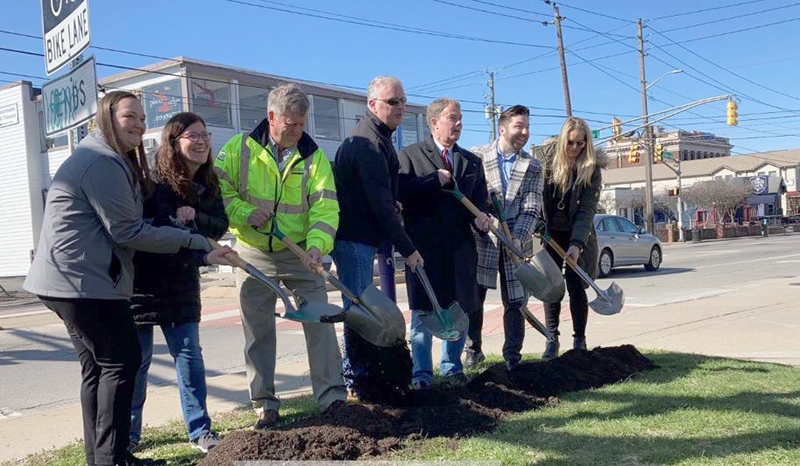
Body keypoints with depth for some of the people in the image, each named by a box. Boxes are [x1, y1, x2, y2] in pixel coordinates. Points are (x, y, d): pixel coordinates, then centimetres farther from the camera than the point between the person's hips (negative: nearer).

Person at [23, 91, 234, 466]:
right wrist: (195, 242, -14)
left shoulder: (115, 161, 19)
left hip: (72, 281, 11)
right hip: (83, 280, -11)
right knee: (121, 360, -5)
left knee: (98, 366, 14)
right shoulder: (102, 163, -16)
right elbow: (128, 232, -17)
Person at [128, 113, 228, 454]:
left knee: (189, 354, 7)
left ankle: (200, 430, 16)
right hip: (144, 281, -4)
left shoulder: (207, 184, 3)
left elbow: (221, 224, -1)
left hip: (183, 282, 5)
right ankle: (128, 434, 21)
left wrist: (195, 216, -20)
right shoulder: (153, 182, -15)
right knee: (137, 358, 5)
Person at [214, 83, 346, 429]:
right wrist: (246, 213, -17)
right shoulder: (240, 148, -4)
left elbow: (325, 206, -12)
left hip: (300, 256, 0)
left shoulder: (314, 156, -3)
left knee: (320, 322, -5)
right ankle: (265, 406, 17)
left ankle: (332, 397, 3)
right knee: (258, 332, 6)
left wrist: (317, 244, -28)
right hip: (253, 255, 0)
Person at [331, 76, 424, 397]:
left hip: (361, 235, 11)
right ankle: (356, 379, 6)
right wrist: (407, 249, -19)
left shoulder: (377, 137, 16)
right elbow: (380, 202, -22)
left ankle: (356, 373, 29)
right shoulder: (368, 143, -19)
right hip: (353, 238, -11)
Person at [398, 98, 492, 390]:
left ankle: (452, 367, 24)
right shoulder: (410, 155, 3)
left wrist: (480, 217, -12)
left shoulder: (471, 161, 16)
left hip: (460, 246, 4)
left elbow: (480, 198, 9)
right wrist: (436, 179, -14)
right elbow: (401, 191, -13)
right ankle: (422, 372, 13)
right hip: (423, 244, -4)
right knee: (423, 311, 2)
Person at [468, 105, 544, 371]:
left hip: (516, 244, 2)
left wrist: (517, 237, -16)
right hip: (481, 240, -2)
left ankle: (512, 357, 16)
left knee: (515, 301, 5)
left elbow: (532, 209, -1)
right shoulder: (477, 156, 2)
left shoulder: (532, 167, 7)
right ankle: (472, 351, 21)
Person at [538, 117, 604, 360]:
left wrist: (577, 244, -30)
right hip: (549, 232, 2)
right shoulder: (547, 157, -7)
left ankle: (579, 340, 7)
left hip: (577, 235, -2)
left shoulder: (591, 169, -13)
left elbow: (587, 210, -19)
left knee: (576, 285, -4)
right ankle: (552, 340, 9)